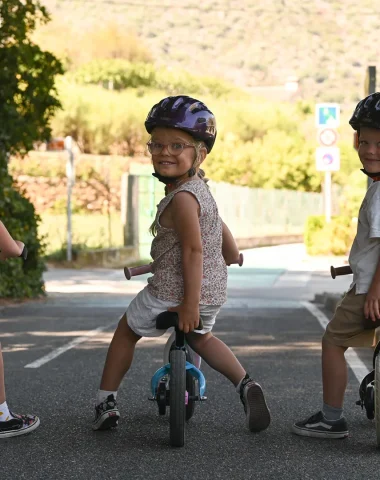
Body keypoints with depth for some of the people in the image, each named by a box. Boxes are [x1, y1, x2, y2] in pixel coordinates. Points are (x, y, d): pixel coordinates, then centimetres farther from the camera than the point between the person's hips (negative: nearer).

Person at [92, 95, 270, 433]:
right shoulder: (200, 188, 9)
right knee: (201, 337, 33)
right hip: (214, 292, 8)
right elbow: (223, 233, 21)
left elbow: (193, 249, -25)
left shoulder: (181, 197, -20)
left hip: (170, 292, -8)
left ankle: (106, 403, 22)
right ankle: (245, 384, 13)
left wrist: (190, 303, -24)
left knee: (127, 331, 15)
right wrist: (229, 258, 37)